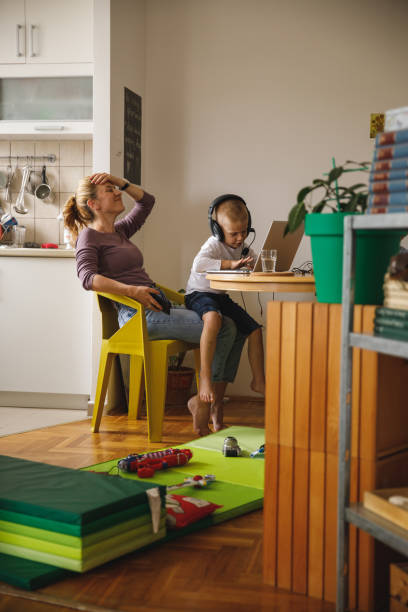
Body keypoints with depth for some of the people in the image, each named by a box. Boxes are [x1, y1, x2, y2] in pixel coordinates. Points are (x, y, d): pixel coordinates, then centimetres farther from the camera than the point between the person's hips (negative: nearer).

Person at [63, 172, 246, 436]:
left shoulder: (120, 231, 23)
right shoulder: (89, 237, -1)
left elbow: (147, 201, 33)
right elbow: (88, 277, -19)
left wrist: (120, 181, 17)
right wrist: (131, 290, -31)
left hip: (157, 308, 9)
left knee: (234, 328, -4)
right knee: (222, 330, -22)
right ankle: (203, 400, -12)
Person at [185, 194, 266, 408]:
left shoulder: (243, 248, 5)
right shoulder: (214, 244, -19)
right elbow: (198, 264, -37)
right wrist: (230, 264, -40)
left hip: (222, 297, 8)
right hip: (199, 294, -8)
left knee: (254, 329, 3)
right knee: (213, 318, -41)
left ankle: (258, 380, 19)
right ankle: (205, 377, -36)